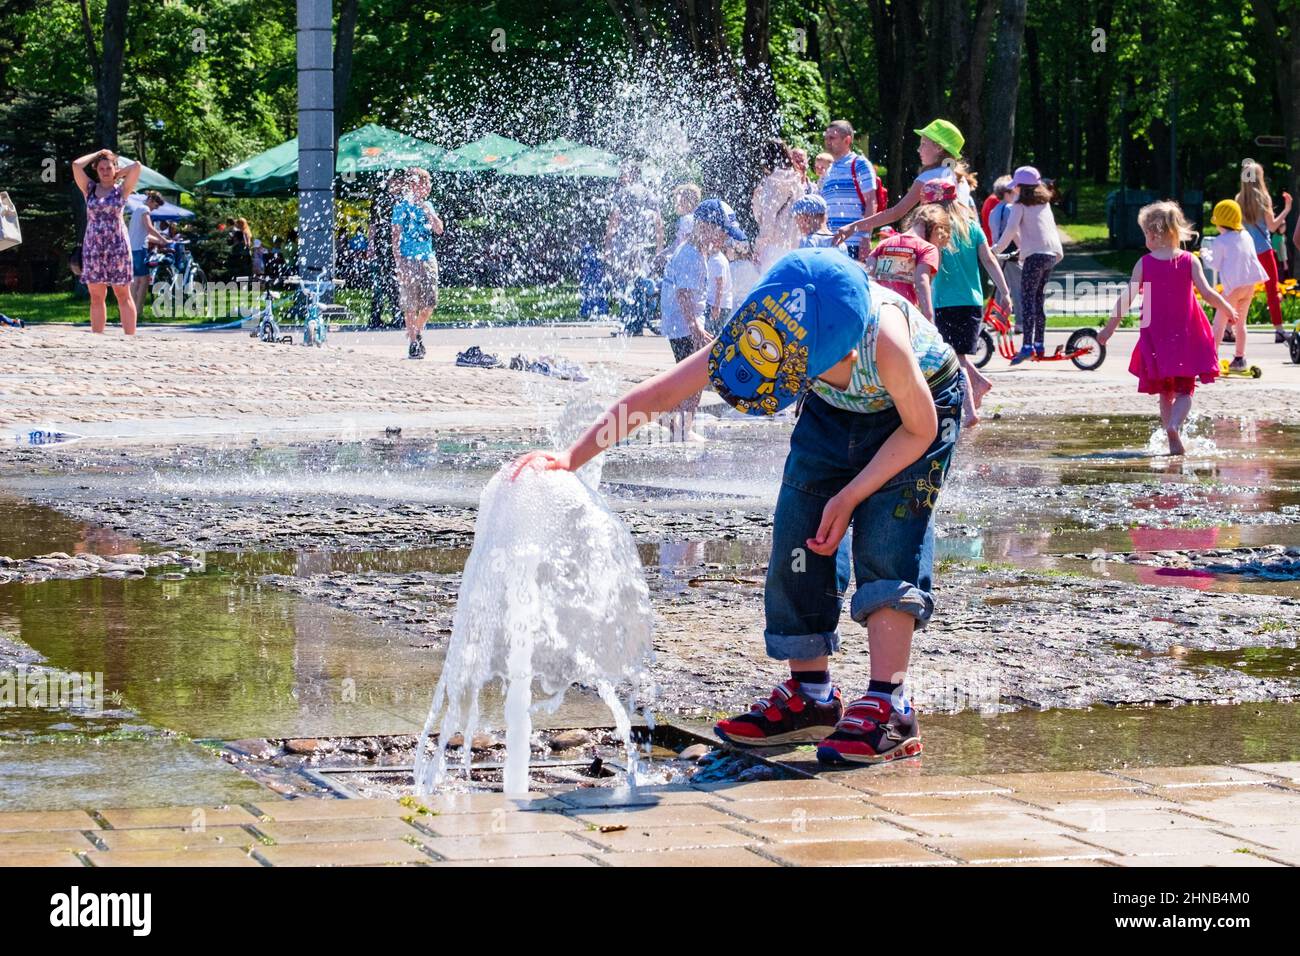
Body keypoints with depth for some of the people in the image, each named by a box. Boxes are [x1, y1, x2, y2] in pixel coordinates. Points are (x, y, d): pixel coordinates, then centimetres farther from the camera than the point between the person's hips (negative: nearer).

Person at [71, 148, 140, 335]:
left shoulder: (121, 189, 7)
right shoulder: (90, 189, 11)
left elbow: (136, 167, -4)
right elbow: (76, 165, 1)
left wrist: (119, 174, 10)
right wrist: (96, 154, 11)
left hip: (117, 246, -2)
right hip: (93, 247, 2)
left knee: (123, 295, -2)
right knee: (96, 297, 3)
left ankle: (130, 336, -4)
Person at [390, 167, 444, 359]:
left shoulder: (427, 206, 12)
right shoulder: (402, 207, -4)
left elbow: (439, 229, 3)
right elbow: (396, 238, -7)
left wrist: (427, 211, -7)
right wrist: (399, 265, -13)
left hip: (428, 259, 5)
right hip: (409, 261, -5)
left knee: (430, 302, 3)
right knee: (411, 305, -4)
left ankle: (418, 333, 25)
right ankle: (413, 343, 3)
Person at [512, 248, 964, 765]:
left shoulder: (885, 342, -45)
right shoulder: (756, 332, -34)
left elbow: (920, 431, -25)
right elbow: (658, 393, -29)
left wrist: (848, 498, -23)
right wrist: (571, 456, -34)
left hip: (920, 407, -5)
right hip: (835, 412, 5)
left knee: (887, 544, -19)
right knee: (797, 543, -3)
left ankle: (889, 708, -18)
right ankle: (809, 695, 8)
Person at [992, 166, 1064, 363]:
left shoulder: (1020, 205, 0)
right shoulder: (1045, 204, 19)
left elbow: (1011, 229, -10)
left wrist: (997, 249, -1)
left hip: (1034, 255, -7)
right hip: (1052, 254, 7)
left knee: (1027, 300, -9)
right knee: (1038, 300, 14)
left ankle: (1027, 345, -18)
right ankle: (1039, 344, 13)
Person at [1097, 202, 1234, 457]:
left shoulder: (1145, 263, -3)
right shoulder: (1190, 261, -3)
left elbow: (1127, 298, -5)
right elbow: (1207, 293, -7)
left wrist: (1109, 328, 3)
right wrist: (1227, 309, 11)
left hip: (1156, 335, 0)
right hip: (1186, 336, 0)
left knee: (1165, 393, 14)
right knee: (1184, 391, 6)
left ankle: (1174, 442, 10)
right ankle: (1174, 425, -22)